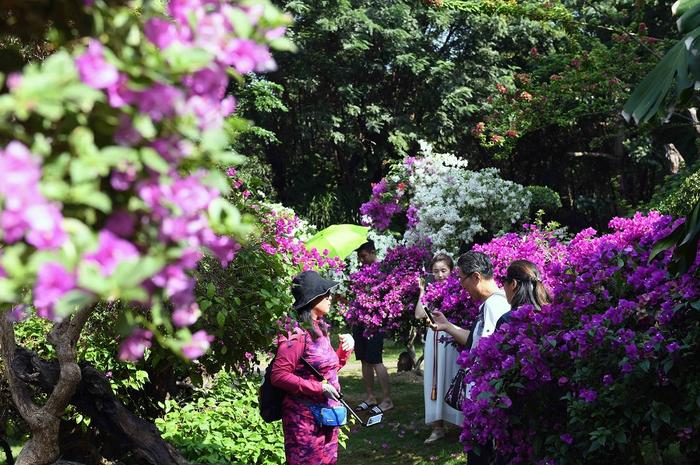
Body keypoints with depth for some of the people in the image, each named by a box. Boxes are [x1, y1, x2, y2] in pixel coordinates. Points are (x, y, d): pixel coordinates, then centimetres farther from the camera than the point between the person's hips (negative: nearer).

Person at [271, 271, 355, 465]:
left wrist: (346, 347, 4)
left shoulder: (319, 328, 11)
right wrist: (319, 388, -21)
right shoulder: (297, 333, -16)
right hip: (305, 417, -8)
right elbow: (278, 375, -21)